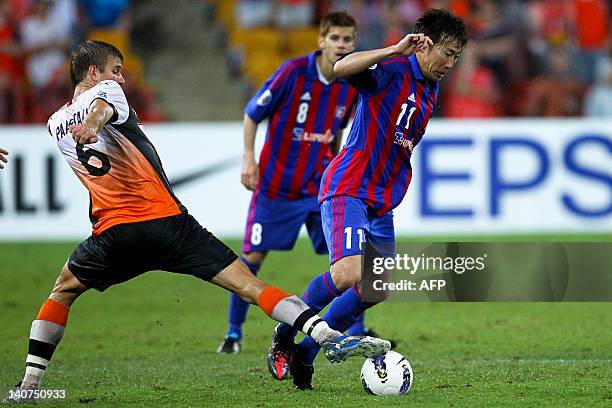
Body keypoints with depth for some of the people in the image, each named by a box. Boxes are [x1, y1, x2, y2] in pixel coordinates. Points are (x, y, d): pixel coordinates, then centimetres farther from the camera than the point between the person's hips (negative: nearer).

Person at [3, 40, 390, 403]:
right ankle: (331, 337, -21)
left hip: (112, 231, 4)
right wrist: (92, 125, -42)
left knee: (63, 291, 28)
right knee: (246, 283, -8)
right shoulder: (105, 91, 3)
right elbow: (102, 108, -22)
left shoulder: (56, 125, 19)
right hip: (165, 220, -4)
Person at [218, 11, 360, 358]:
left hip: (320, 186, 3)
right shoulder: (293, 71, -16)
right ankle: (234, 332, 16)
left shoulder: (351, 85, -2)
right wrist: (249, 157, -12)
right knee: (253, 257, 0)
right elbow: (252, 114, -5)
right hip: (276, 184, -3)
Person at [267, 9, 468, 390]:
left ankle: (305, 354, 18)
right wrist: (396, 50, -39)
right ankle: (284, 334, -4)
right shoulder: (392, 69, -12)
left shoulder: (431, 90, 16)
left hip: (382, 203, 10)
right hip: (348, 189, -10)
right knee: (350, 272, -25)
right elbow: (342, 68, -33)